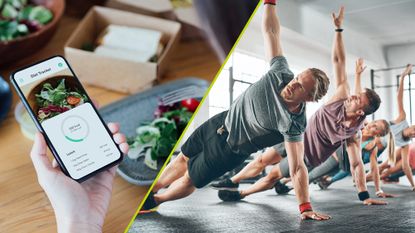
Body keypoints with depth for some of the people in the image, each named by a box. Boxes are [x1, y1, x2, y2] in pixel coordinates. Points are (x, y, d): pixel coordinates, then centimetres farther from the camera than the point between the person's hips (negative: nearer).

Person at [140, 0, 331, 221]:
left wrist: (305, 207, -39)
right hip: (223, 121, 5)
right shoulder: (282, 73, -21)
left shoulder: (293, 124, -33)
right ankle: (150, 191, 46)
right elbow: (270, 31, -14)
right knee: (183, 158, 22)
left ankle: (154, 201, 40)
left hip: (230, 149, -5)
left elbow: (297, 168, -34)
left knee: (190, 180, 9)